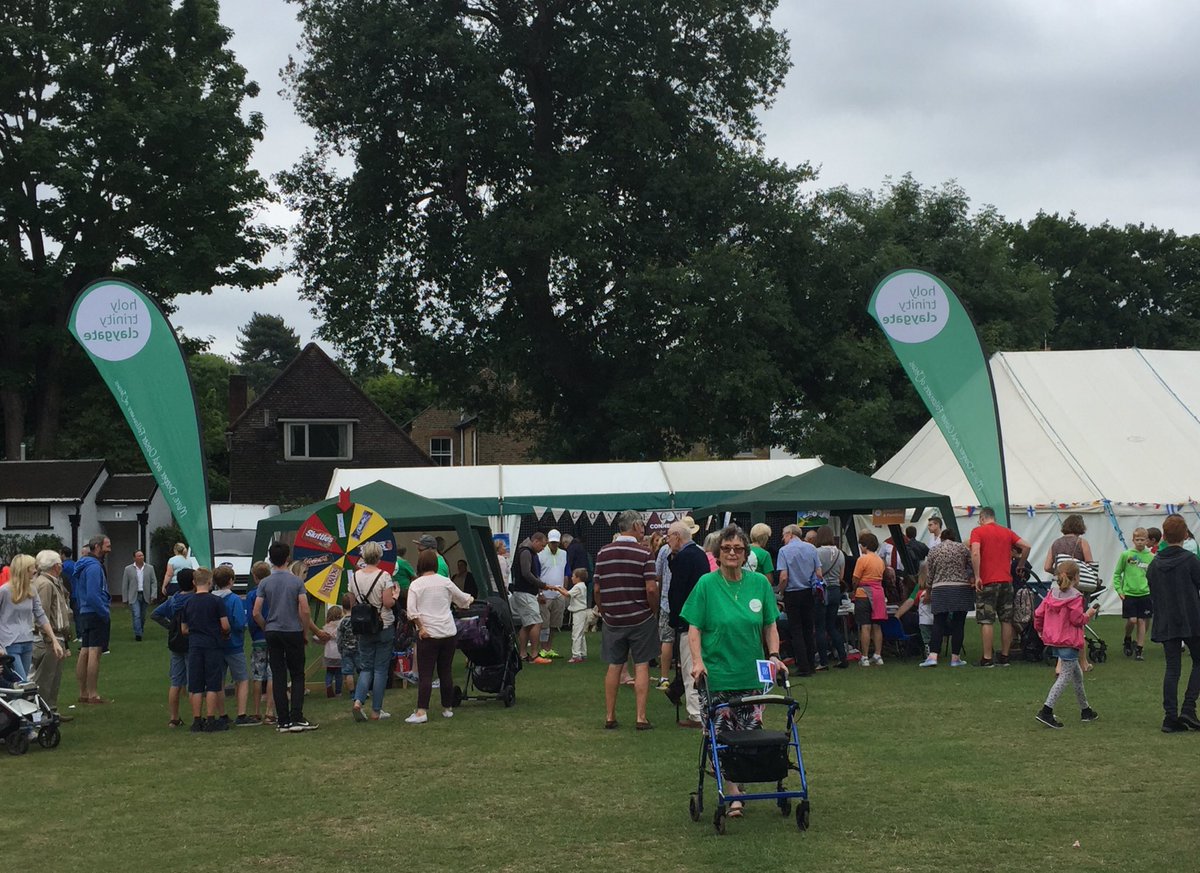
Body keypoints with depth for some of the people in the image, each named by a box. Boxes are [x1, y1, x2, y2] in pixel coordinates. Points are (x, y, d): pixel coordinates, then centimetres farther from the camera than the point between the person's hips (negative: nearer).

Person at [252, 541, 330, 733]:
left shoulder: (264, 583, -1)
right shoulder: (296, 581, -5)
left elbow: (256, 613, -5)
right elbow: (305, 611, -10)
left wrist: (267, 627, 12)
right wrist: (307, 631, 4)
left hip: (272, 633, 2)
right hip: (293, 632, -2)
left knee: (279, 677, 5)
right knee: (297, 676, 6)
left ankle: (283, 721, 4)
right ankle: (296, 718, -4)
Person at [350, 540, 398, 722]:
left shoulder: (355, 576, 2)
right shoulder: (383, 576, -12)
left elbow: (352, 605, 8)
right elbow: (388, 603, -17)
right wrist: (395, 597, 4)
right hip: (384, 626, -4)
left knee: (366, 667, 12)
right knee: (381, 669, 4)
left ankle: (358, 701, -10)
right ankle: (376, 711, 5)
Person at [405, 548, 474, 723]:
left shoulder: (416, 585, -4)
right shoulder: (445, 582, 5)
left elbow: (412, 611, -14)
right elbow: (463, 598, 20)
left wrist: (420, 627, -6)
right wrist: (470, 599, 41)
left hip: (428, 634, -3)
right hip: (449, 632, 3)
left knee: (425, 674, -3)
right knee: (446, 671, 13)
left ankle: (421, 712, -10)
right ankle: (448, 708, 19)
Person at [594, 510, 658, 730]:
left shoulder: (603, 553, 2)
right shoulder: (644, 553, -10)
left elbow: (597, 589, 3)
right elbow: (651, 589, -14)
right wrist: (654, 609, 3)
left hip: (612, 619, 3)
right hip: (640, 619, -3)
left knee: (614, 666, 11)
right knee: (641, 666, 3)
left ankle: (609, 716, 13)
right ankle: (640, 717, 2)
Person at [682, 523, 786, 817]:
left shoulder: (759, 583, 4)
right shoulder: (706, 584, -4)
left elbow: (770, 626, 11)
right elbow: (694, 628, -4)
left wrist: (774, 656, -1)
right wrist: (697, 661, -15)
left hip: (752, 674, 3)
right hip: (716, 674, -3)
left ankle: (740, 782, 25)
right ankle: (732, 794, 6)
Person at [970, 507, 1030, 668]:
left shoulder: (977, 531, -1)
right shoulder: (1006, 532, 13)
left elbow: (975, 553, -16)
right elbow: (1026, 546, 6)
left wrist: (977, 576, -14)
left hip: (987, 582, -4)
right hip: (1006, 581, 4)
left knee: (987, 621, -3)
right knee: (1006, 620, 10)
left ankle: (987, 659, -4)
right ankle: (1004, 657, 13)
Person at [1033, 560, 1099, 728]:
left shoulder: (1052, 593, 6)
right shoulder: (1075, 597, -13)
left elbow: (1039, 613, 5)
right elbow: (1077, 619, -16)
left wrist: (1039, 629, 20)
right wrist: (1088, 615, 2)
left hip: (1054, 640, 8)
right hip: (1069, 642, -8)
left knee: (1077, 675, 20)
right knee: (1065, 677, -7)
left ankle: (1085, 710, 31)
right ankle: (1046, 711, -18)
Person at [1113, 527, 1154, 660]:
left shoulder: (1151, 557, 1)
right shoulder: (1126, 555, -3)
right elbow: (1117, 573, 5)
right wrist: (1119, 589, -2)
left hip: (1145, 594, 1)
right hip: (1129, 593, -1)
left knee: (1142, 622, 3)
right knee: (1132, 620, -8)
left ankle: (1140, 649, 10)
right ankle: (1127, 640, 21)